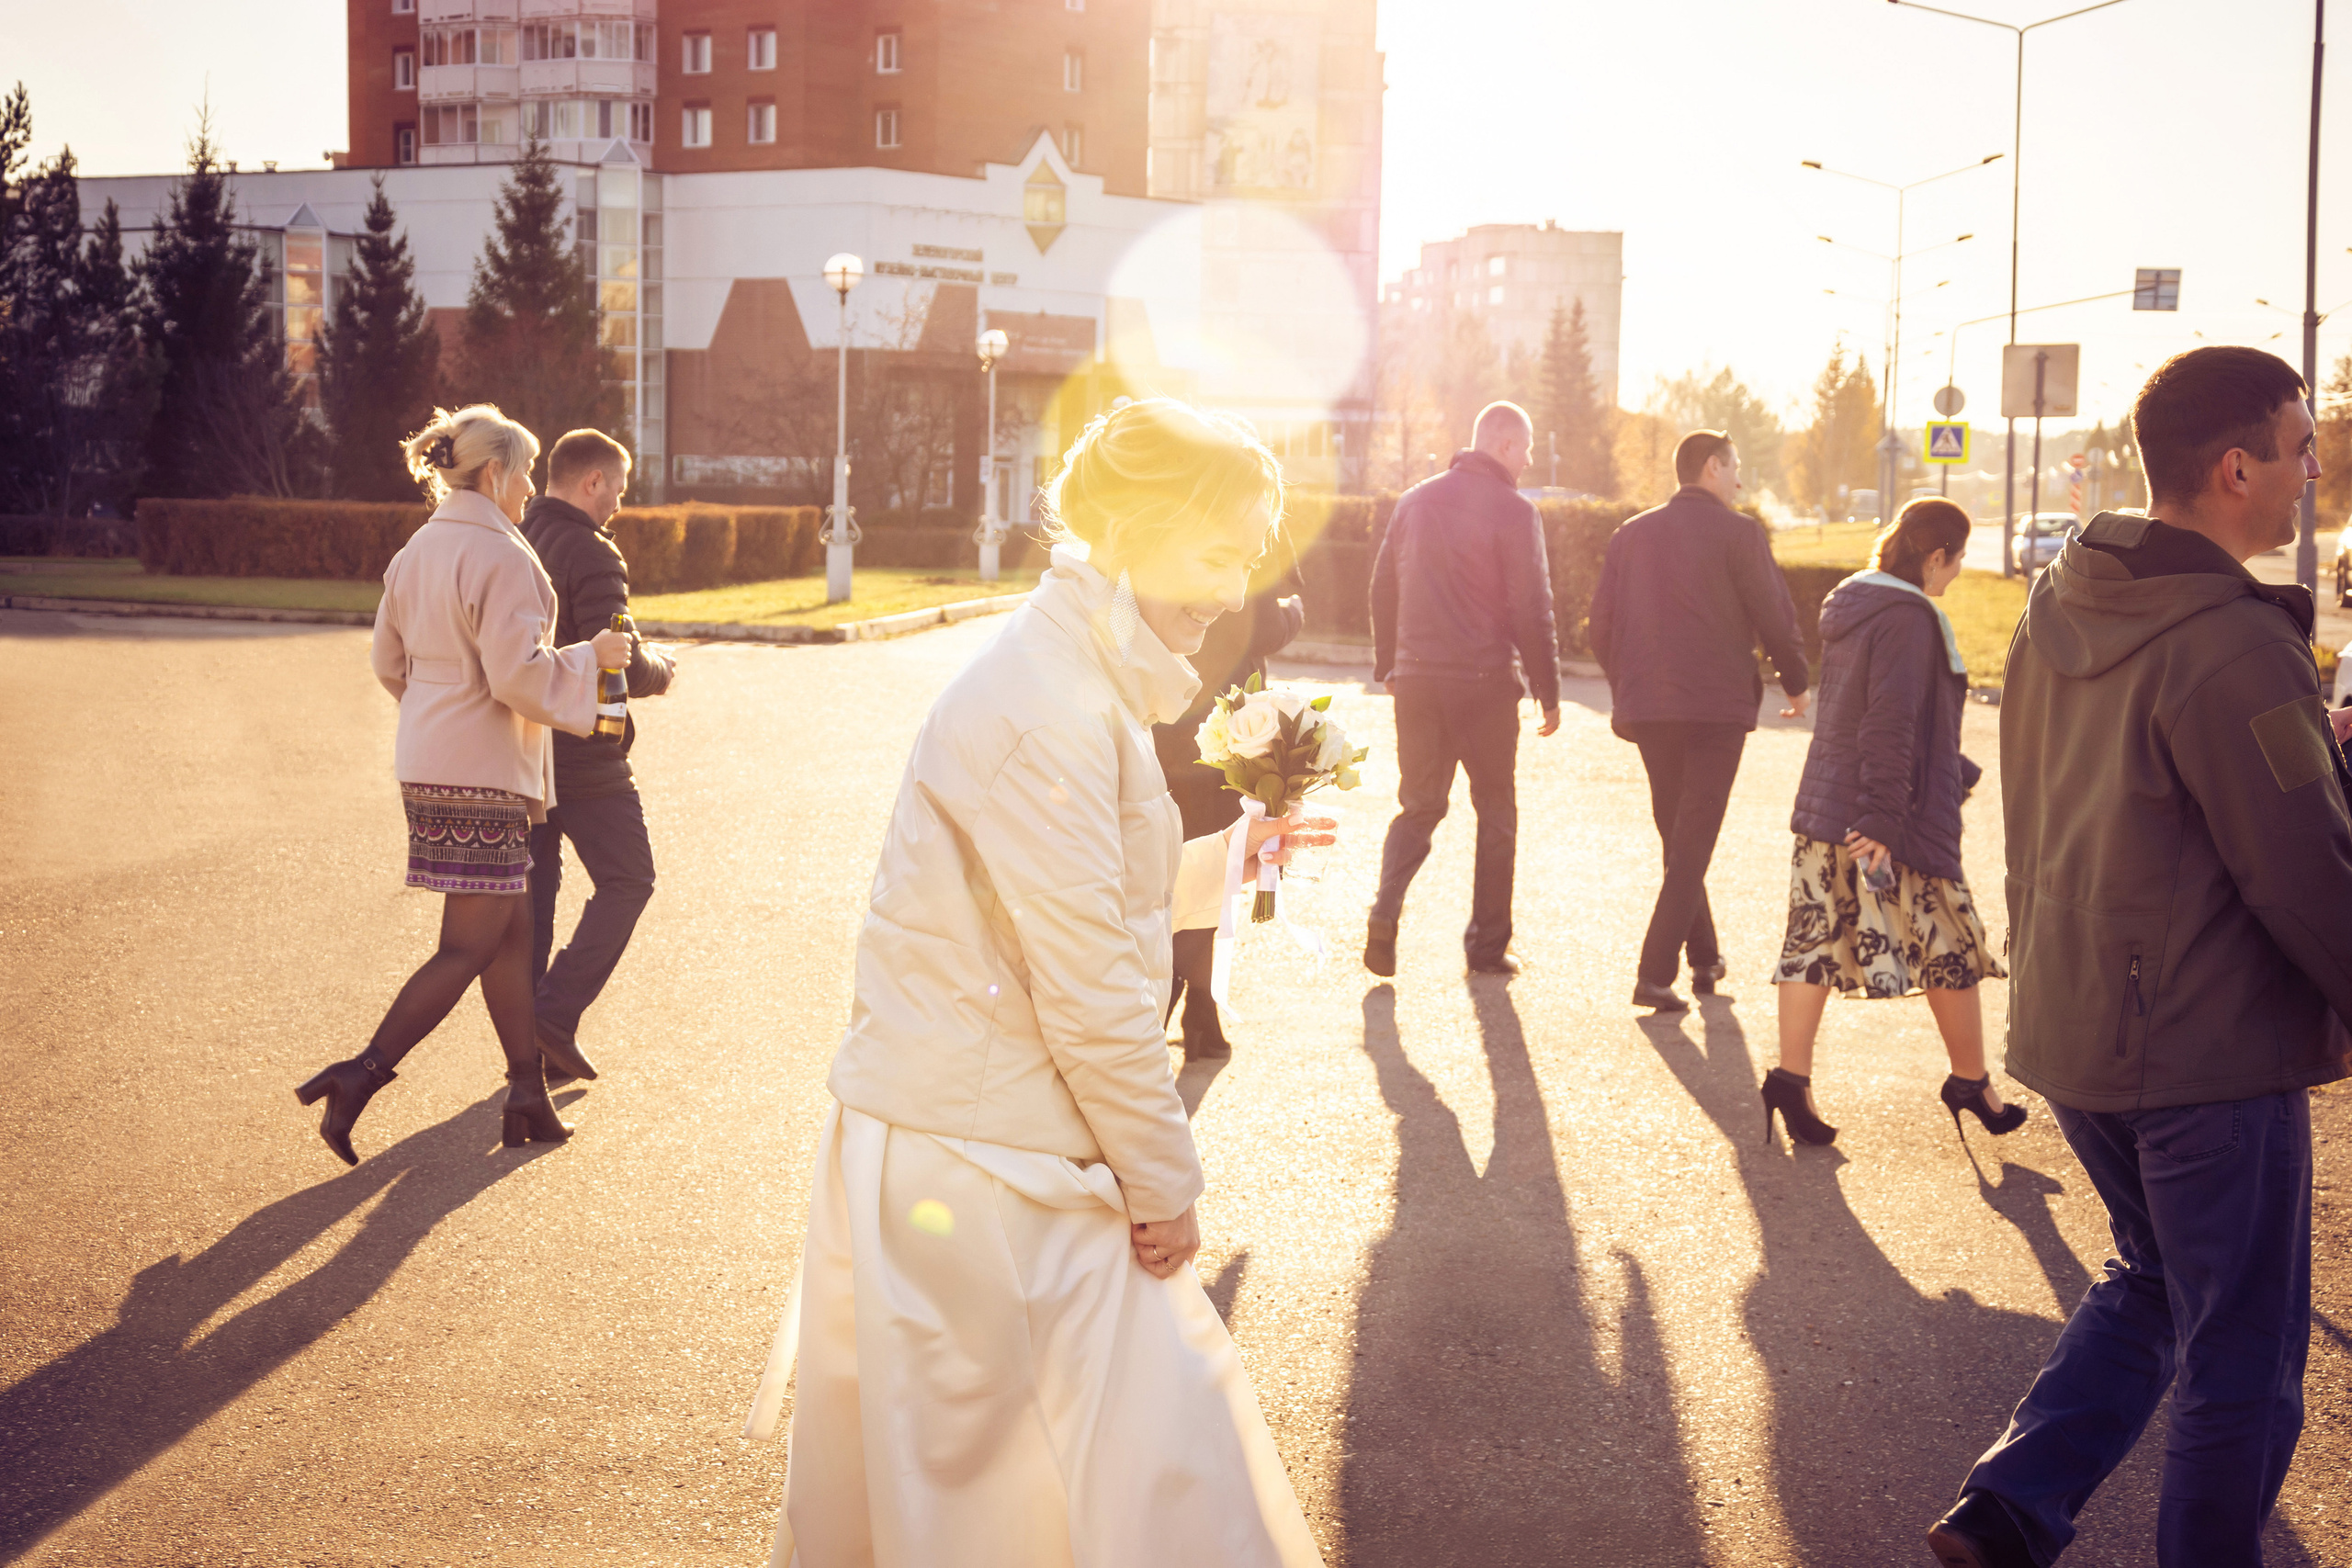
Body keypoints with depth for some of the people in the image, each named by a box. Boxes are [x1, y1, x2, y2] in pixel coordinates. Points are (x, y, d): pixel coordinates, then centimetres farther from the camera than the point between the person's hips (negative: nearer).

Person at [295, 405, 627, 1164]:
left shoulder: (416, 552, 11)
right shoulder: (501, 556, -16)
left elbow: (389, 661, 17)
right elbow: (517, 675, -21)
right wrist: (589, 656, -7)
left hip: (426, 764, 9)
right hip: (481, 773, -9)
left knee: (513, 929, 15)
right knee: (469, 947, -2)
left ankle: (529, 1095, 19)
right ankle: (358, 1078, -5)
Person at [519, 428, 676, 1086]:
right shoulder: (591, 556, -16)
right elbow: (620, 667, -22)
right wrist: (661, 667, 1)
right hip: (582, 754, -7)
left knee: (532, 886, 13)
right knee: (626, 880, 6)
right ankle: (558, 1012, -4)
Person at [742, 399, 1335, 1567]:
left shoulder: (1084, 682, 13)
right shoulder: (1047, 711, -21)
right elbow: (1086, 987, -20)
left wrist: (1231, 854, 13)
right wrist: (1163, 1182, -12)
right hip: (969, 1162, -10)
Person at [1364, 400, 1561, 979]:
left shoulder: (1415, 501, 9)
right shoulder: (1512, 510, -8)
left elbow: (1383, 590, 13)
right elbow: (1531, 610, -10)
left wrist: (1388, 669, 20)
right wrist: (1548, 691, -4)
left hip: (1416, 679, 4)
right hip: (1484, 681, -4)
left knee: (1418, 805, 14)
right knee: (1496, 812, 9)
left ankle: (1385, 909, -8)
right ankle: (1487, 944, 11)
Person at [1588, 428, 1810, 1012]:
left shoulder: (1631, 534, 8)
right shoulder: (1737, 532, -5)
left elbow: (1601, 627, 8)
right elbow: (1774, 615, -7)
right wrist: (1795, 681, 9)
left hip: (1646, 707, 5)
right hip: (1718, 706, -5)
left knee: (1677, 837, 18)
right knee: (1692, 845, -2)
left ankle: (1704, 958, 26)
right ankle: (1656, 974, -10)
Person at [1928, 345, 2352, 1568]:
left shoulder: (2055, 614, 4)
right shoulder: (2235, 649, -22)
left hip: (2069, 1038, 8)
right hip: (2213, 1055, -8)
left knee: (2152, 1283, 24)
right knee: (2242, 1355, 9)